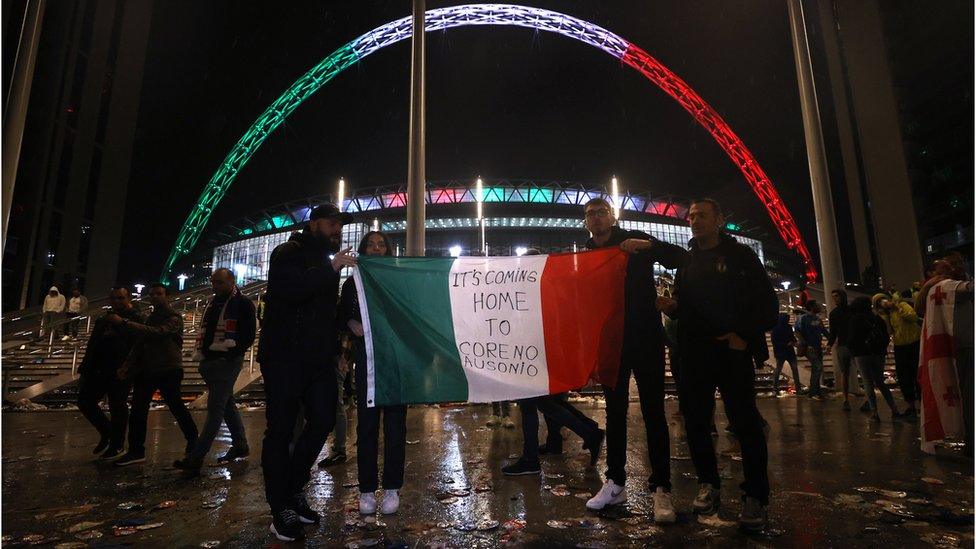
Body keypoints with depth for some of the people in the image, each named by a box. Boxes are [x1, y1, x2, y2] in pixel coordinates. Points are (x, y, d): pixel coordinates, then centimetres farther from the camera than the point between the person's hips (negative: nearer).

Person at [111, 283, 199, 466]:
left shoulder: (175, 318, -7)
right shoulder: (149, 319, 18)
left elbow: (156, 333, -25)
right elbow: (139, 345, 16)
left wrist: (123, 323, -27)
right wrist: (127, 366, 3)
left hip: (169, 370, -7)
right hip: (147, 369, 7)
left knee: (176, 407, -1)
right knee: (138, 410, 3)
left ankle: (193, 443, 15)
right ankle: (136, 451, 11)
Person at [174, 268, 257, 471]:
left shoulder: (242, 303, -6)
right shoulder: (214, 303, 17)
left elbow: (249, 336, -11)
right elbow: (205, 331, 24)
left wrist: (231, 351, -19)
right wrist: (200, 353, 11)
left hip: (226, 363, -9)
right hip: (209, 362, 9)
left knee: (215, 409, -7)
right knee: (227, 405, 15)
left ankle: (196, 457, -6)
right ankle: (240, 446, 26)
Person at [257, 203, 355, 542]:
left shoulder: (329, 263, 19)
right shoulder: (288, 254, -4)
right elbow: (288, 289, -25)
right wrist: (332, 269, -24)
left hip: (319, 357, 7)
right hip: (285, 357, -7)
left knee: (323, 421, 7)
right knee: (281, 429, 0)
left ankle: (294, 489, 26)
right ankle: (281, 508, 11)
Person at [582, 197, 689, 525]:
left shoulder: (635, 241, 1)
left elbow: (681, 259, -6)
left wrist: (649, 246, -21)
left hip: (644, 338, -3)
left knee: (653, 411, 0)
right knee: (615, 411, 8)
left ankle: (661, 488, 7)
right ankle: (615, 483, 18)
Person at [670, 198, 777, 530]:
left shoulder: (740, 255, 5)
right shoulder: (686, 261, 15)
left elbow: (767, 303, 1)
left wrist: (746, 336, -10)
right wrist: (671, 306, -4)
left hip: (732, 350, -3)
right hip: (694, 354, 4)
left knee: (745, 422, -2)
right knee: (695, 420, 5)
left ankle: (755, 496, 10)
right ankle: (709, 484, 22)